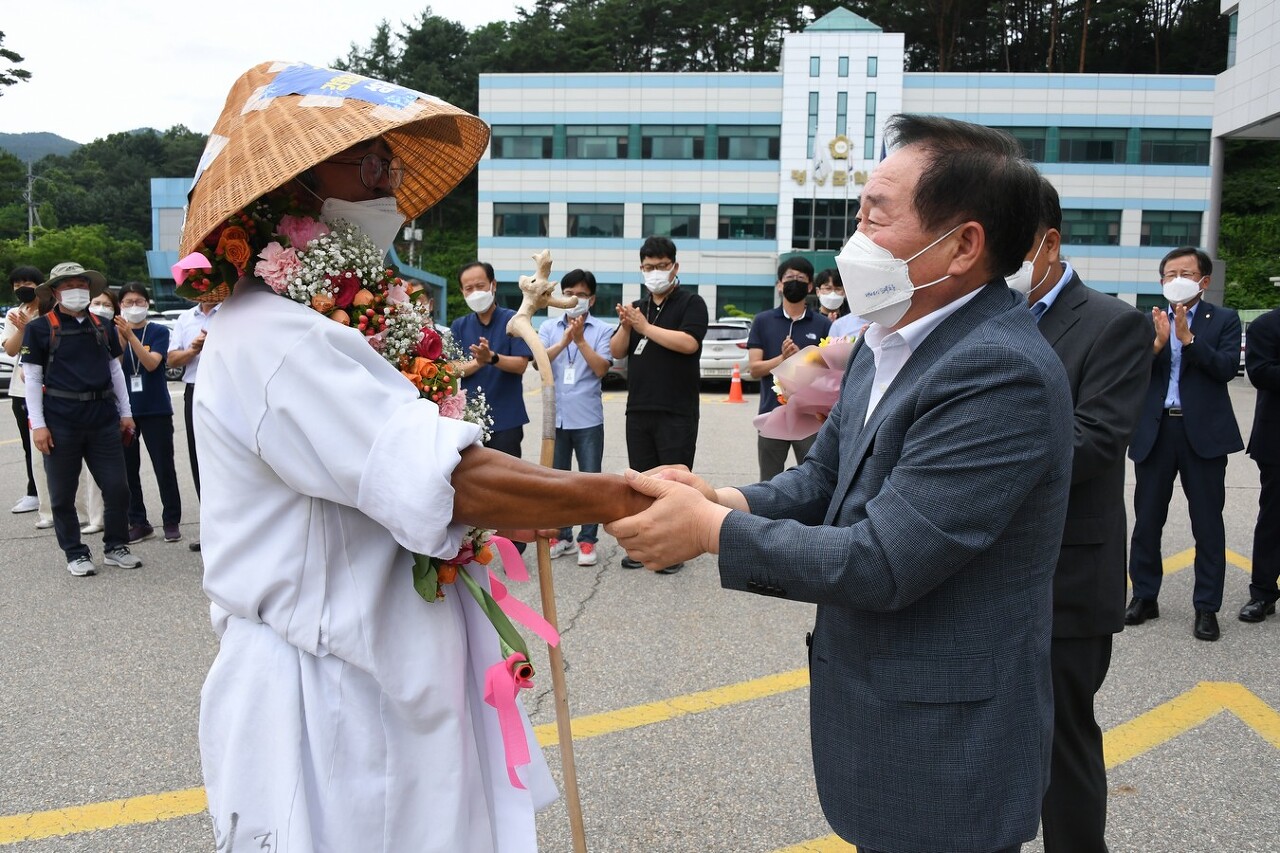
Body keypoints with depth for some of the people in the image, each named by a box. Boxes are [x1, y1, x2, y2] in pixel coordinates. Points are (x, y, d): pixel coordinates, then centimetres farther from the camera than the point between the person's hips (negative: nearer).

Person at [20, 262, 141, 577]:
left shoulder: (101, 326, 11)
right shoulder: (40, 328, -1)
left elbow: (115, 370, 17)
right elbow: (32, 378, -2)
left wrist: (125, 412, 14)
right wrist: (38, 425, -8)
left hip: (103, 418, 3)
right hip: (61, 421, -3)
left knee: (117, 488, 4)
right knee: (63, 495, 6)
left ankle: (115, 547, 19)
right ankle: (76, 554, 19)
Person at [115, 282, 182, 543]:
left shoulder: (159, 332, 1)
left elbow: (152, 363, -14)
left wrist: (131, 335, -24)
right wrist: (121, 338, -21)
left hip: (156, 409, -2)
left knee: (164, 467, 1)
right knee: (127, 470, 6)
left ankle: (172, 521, 10)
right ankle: (138, 523, 15)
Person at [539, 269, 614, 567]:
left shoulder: (602, 330, -1)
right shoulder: (549, 328, 7)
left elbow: (601, 368, -11)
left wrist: (580, 339, -17)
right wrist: (564, 341, -17)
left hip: (588, 419, -3)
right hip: (555, 417, 3)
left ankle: (587, 540, 11)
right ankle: (561, 536, 23)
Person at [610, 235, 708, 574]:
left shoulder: (691, 303, -2)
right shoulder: (638, 307, 16)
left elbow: (688, 343, -19)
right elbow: (616, 351, 9)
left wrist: (645, 326, -15)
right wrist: (626, 326, -10)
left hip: (677, 412, -6)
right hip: (638, 409, 6)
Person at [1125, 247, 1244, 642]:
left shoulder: (1224, 319, 2)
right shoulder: (1146, 322, 7)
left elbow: (1227, 368, -11)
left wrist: (1188, 338, -19)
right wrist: (1158, 341, -18)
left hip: (1203, 432, -2)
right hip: (1154, 431, 2)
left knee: (1207, 524, 4)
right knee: (1147, 520, 9)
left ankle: (1207, 607, 13)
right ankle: (1145, 596, 22)